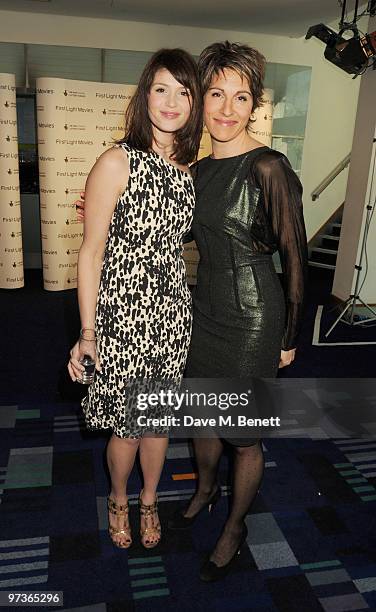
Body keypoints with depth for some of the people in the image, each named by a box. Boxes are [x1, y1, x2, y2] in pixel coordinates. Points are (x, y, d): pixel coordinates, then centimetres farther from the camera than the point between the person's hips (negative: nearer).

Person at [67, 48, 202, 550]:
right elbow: (91, 254, -12)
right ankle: (119, 499, 43)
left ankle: (149, 500, 45)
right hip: (123, 317, -5)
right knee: (127, 427, 11)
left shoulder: (188, 166, 5)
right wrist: (87, 334, -10)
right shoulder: (117, 162, -14)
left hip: (172, 315, 5)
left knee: (159, 418, 18)